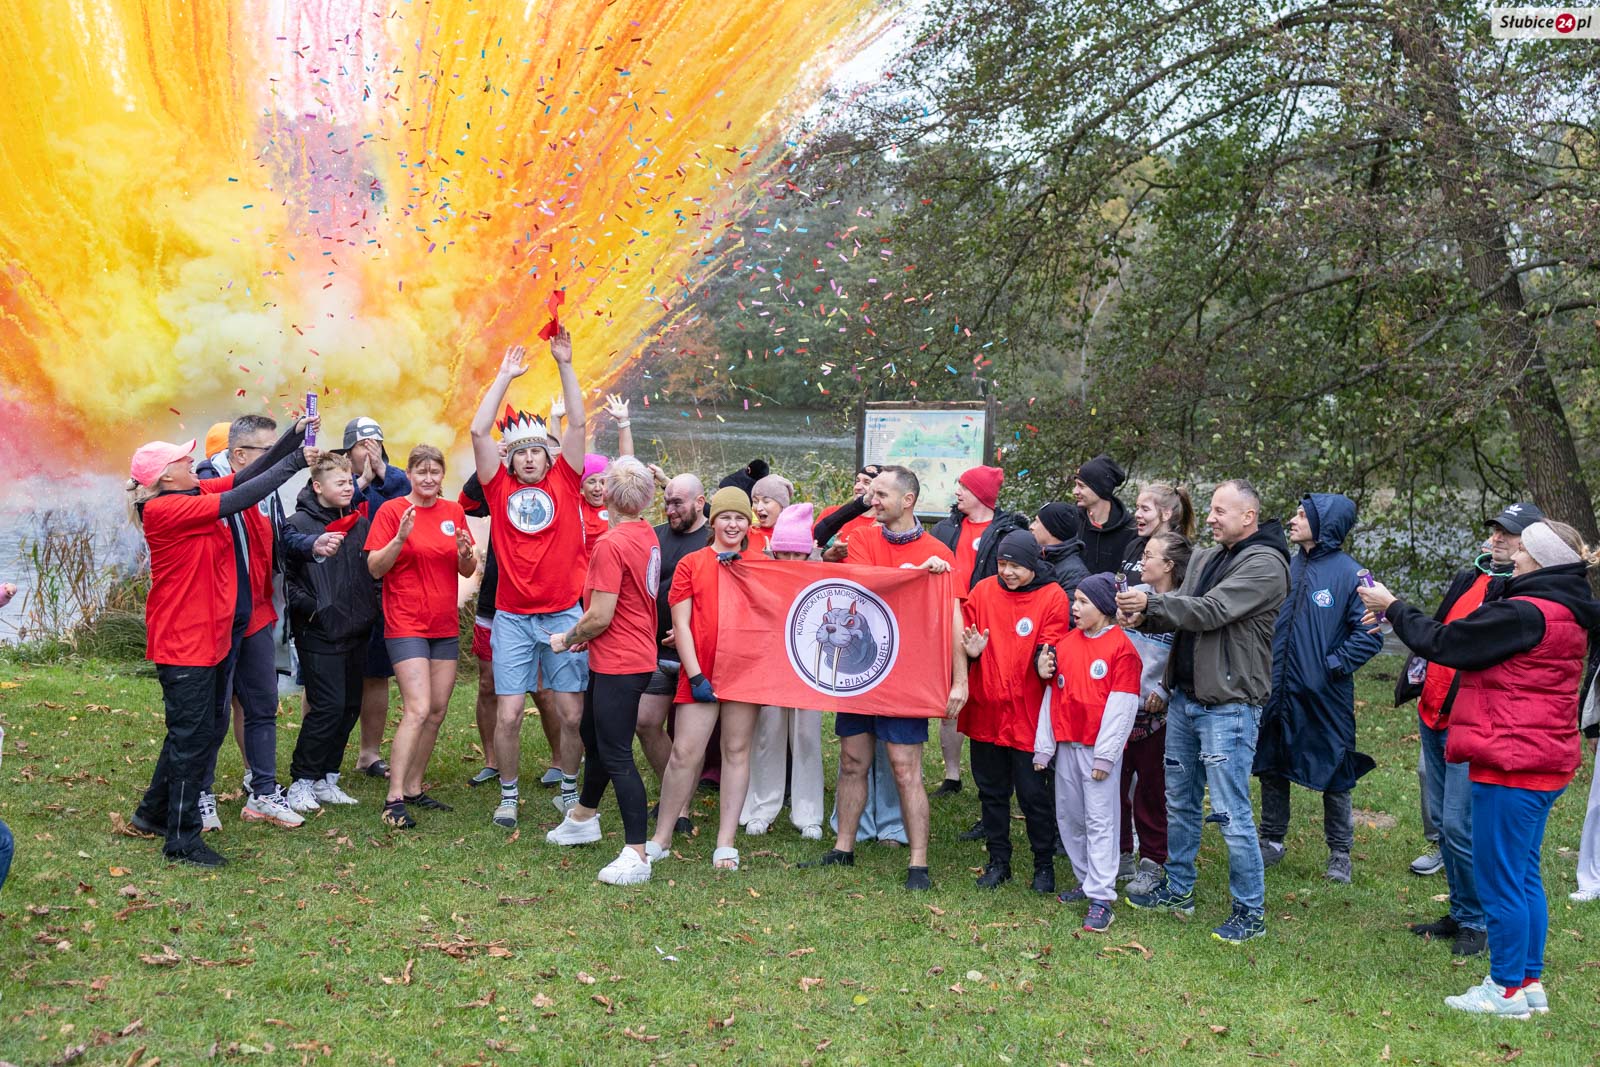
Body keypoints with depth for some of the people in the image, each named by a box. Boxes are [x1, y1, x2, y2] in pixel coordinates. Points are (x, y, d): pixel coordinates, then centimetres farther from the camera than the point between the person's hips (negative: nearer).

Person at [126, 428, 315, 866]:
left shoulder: (196, 495, 7)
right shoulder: (164, 509, -19)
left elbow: (248, 476, 6)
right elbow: (238, 499, -24)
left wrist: (294, 436, -3)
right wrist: (294, 462, -19)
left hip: (214, 635, 9)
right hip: (183, 641, -9)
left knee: (208, 729, 17)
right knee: (193, 735, -2)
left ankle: (154, 813, 33)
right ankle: (182, 838, 9)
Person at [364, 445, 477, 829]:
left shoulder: (453, 512, 8)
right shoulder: (392, 511, -5)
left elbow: (468, 572, 11)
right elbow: (375, 568, -8)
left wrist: (465, 552, -11)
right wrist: (401, 537, -23)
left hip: (445, 625, 6)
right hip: (406, 624, -6)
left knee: (438, 711, 7)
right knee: (418, 710, -15)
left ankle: (414, 788, 18)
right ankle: (394, 799, -11)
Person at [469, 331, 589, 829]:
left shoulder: (563, 483, 4)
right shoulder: (500, 488, 4)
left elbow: (577, 423, -2)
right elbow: (479, 431, -2)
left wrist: (565, 364, -4)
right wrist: (506, 375, 0)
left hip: (564, 615, 0)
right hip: (512, 619, 0)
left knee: (572, 713, 3)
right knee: (508, 714, 0)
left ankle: (569, 790, 22)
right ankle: (508, 796, 17)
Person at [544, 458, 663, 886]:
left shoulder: (610, 545, -21)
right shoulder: (647, 536, 7)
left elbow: (600, 617, -23)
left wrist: (567, 639, -4)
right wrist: (583, 635, 17)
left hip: (618, 665, -10)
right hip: (638, 654, 10)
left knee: (616, 755, -7)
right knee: (594, 736, 26)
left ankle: (637, 855, -5)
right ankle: (584, 818, 46)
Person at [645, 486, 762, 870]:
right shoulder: (691, 563, 3)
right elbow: (680, 623, 0)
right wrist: (695, 675, -7)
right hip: (700, 673, -2)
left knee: (737, 752, 5)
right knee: (685, 753, -3)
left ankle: (726, 843, 12)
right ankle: (661, 838, 10)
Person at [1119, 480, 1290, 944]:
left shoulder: (1264, 564, -12)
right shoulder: (1204, 558, 14)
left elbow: (1212, 610, -22)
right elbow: (1182, 615, 10)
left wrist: (1151, 601, -25)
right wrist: (1147, 617, -10)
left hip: (1228, 706, -8)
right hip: (1185, 697, 8)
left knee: (1231, 811, -4)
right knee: (1180, 800, 18)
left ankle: (1251, 912, 9)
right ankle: (1177, 889, 33)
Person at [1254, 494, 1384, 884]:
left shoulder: (1349, 573, -12)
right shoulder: (1287, 567, 5)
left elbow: (1369, 635, -13)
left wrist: (1335, 665, -15)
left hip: (1324, 697, -5)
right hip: (1277, 692, 6)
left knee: (1333, 776, 7)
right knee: (1271, 769, 14)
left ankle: (1340, 854, 22)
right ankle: (1271, 843, 28)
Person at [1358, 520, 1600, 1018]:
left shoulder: (1524, 614, -21)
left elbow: (1443, 643, -15)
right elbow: (1471, 637, 14)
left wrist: (1392, 607, 0)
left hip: (1510, 765, -10)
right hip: (1544, 762, 10)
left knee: (1499, 879, 1)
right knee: (1524, 875, 17)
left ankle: (1508, 989, 10)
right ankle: (1530, 983, 25)